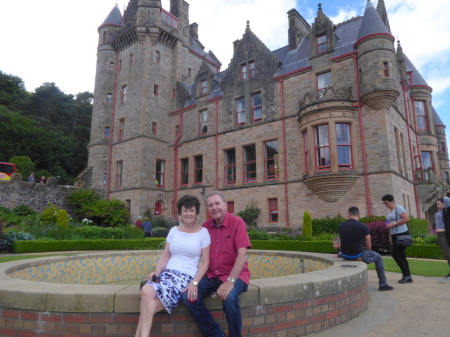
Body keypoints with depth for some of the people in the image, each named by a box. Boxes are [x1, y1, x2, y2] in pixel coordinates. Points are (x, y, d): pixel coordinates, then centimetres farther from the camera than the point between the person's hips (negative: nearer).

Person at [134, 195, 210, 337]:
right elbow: (165, 255, 13)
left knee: (148, 306, -25)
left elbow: (205, 262, -1)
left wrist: (194, 283, -13)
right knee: (146, 291, -30)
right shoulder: (174, 230, 14)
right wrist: (157, 271, -6)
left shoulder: (203, 232, 2)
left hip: (187, 276, -4)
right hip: (167, 272, 4)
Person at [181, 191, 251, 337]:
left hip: (235, 275, -5)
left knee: (229, 297, -33)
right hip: (211, 275, 5)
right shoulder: (205, 226, 5)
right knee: (187, 297, -15)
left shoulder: (237, 222, -11)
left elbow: (242, 254, -19)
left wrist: (230, 281, -27)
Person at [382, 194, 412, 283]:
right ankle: (408, 277, 13)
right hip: (395, 236, 9)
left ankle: (406, 275, -1)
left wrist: (393, 224, -19)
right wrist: (390, 237, 14)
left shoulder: (398, 208, -8)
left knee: (395, 254, -10)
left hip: (402, 235, -9)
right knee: (401, 256, 8)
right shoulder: (390, 211, 18)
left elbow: (406, 219, -20)